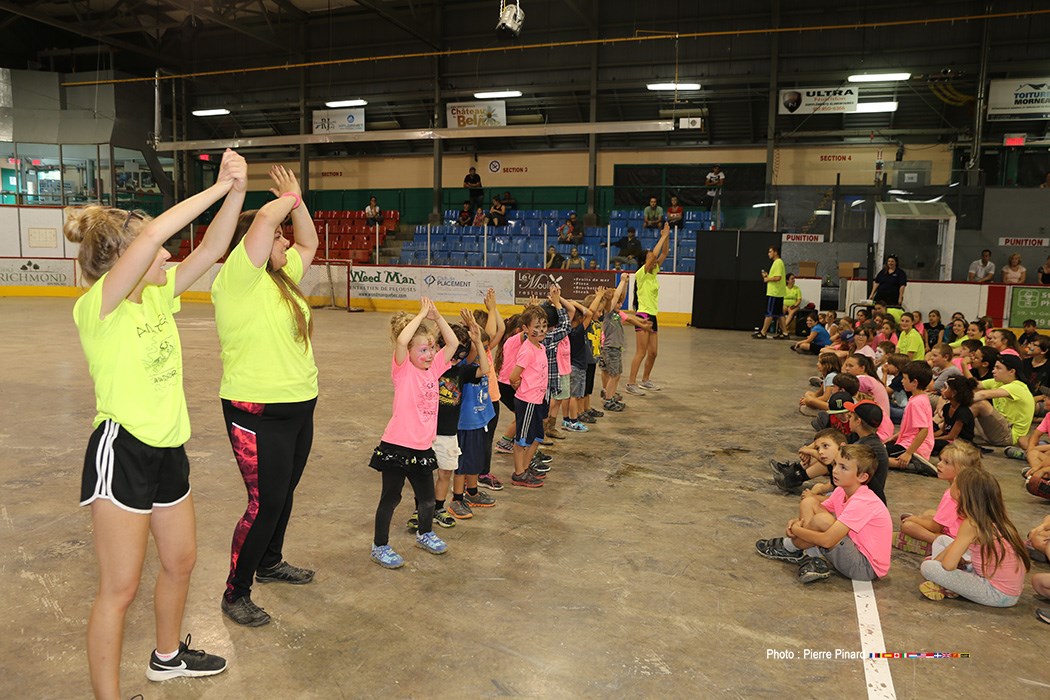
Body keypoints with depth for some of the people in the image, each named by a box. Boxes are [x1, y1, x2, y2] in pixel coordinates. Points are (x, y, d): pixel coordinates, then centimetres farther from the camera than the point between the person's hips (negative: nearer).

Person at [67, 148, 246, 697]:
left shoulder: (157, 295, 5)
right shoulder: (97, 306, -17)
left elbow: (210, 249, 0)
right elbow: (152, 234, -32)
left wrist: (237, 191, -13)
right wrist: (219, 188, -27)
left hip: (168, 450, 9)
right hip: (121, 452, -8)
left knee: (180, 560, 23)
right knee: (119, 588, 2)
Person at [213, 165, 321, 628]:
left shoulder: (281, 276, 11)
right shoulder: (238, 278, -14)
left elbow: (309, 243, 24)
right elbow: (264, 219, -25)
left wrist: (297, 198, 16)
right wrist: (289, 199, -6)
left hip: (299, 407, 9)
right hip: (257, 414, -9)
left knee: (283, 494, 21)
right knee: (265, 504, -2)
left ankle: (270, 563, 42)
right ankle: (235, 595, 15)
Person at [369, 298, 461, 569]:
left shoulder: (433, 369, 6)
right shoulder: (403, 369, -11)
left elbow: (453, 343, 6)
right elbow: (401, 340, -30)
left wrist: (436, 317, -3)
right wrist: (422, 314, -20)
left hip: (423, 447, 6)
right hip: (397, 446, -6)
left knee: (428, 498, 19)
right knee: (390, 498, 7)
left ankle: (425, 534, 44)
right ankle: (380, 546, 23)